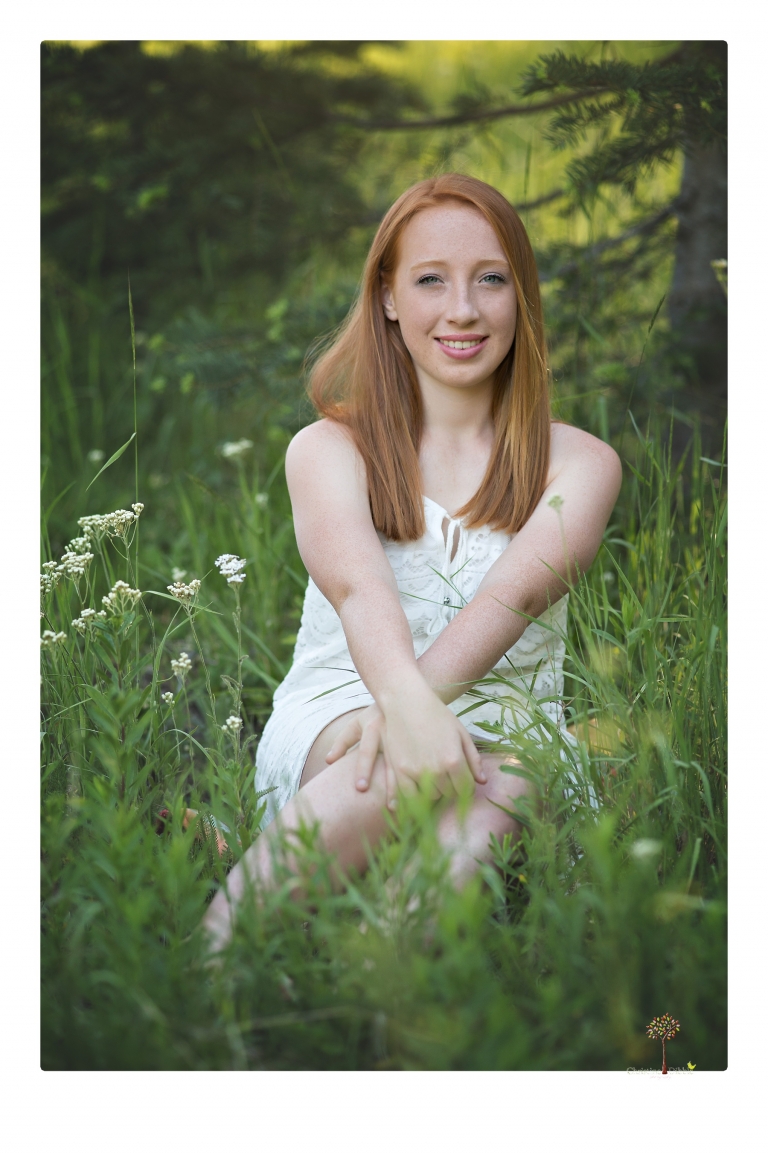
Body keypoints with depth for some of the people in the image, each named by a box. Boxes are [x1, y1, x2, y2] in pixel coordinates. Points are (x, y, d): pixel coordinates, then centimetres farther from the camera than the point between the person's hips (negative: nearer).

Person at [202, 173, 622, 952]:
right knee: (429, 764, -36)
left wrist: (422, 692, -31)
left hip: (505, 735, 1)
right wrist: (404, 700, -35)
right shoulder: (328, 448, 10)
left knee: (494, 781, -35)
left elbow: (516, 592, -10)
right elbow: (356, 585, -13)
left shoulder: (578, 463, 12)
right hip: (337, 710, -1)